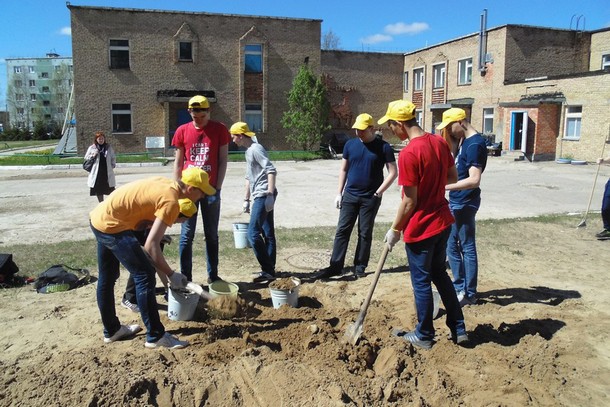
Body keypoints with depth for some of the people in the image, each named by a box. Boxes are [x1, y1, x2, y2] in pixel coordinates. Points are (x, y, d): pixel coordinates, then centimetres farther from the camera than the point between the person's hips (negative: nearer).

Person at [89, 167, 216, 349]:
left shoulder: (165, 183, 7)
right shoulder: (171, 201, -19)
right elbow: (151, 245, -24)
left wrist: (159, 231, 13)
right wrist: (171, 274, -16)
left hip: (99, 216, 10)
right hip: (111, 225, -10)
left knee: (107, 278, 19)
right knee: (145, 276, -7)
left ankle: (111, 330, 35)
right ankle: (155, 336, 0)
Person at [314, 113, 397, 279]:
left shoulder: (383, 147, -7)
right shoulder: (350, 144, 3)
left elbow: (393, 173, -5)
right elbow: (343, 170, 10)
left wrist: (378, 192, -9)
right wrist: (339, 193, 5)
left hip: (370, 198, -3)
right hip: (349, 195, 3)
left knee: (365, 233, 6)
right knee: (342, 230, 1)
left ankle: (359, 267, 18)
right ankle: (335, 266, 6)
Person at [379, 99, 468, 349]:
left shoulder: (408, 154, -22)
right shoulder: (440, 142, 1)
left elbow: (409, 202, -19)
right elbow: (453, 178, 12)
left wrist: (395, 230, -6)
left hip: (420, 228, -8)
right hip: (443, 221, 8)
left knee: (421, 281, 8)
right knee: (440, 273, 22)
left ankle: (424, 336, 25)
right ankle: (458, 329, 29)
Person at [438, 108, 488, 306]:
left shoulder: (475, 144, -18)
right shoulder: (463, 141, 12)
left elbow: (474, 180, -27)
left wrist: (444, 186, -28)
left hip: (464, 204, -10)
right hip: (455, 202, 10)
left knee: (467, 248, 2)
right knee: (452, 245, 16)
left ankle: (469, 293, 14)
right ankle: (459, 286, 29)